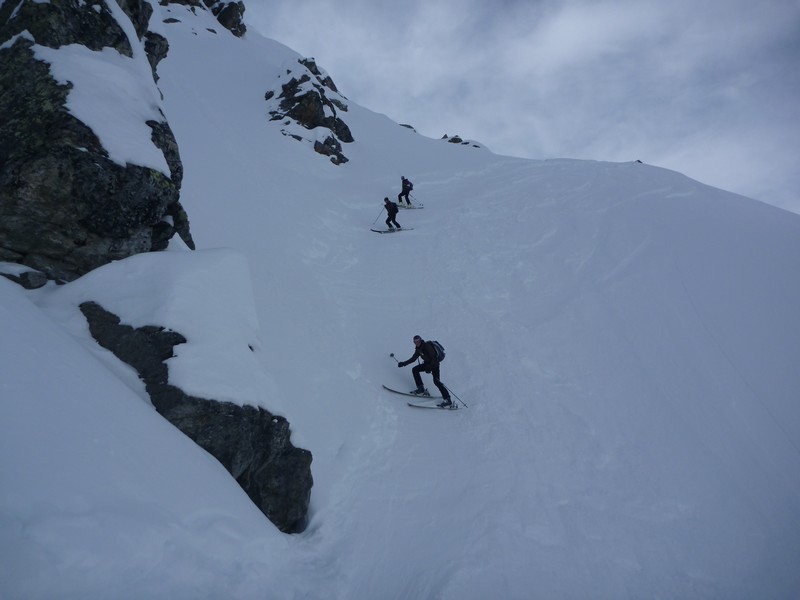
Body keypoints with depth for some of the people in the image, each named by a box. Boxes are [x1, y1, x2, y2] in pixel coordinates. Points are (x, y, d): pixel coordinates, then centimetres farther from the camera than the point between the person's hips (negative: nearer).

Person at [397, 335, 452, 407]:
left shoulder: (427, 346, -22)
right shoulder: (418, 348, 3)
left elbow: (434, 358, -25)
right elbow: (413, 358, 13)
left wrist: (429, 368, -30)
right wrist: (404, 363, 8)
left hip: (434, 364, -9)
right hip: (427, 363, 9)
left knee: (436, 381, -19)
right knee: (415, 370, 2)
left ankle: (447, 400, -20)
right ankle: (421, 389, 7)